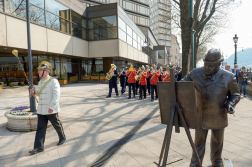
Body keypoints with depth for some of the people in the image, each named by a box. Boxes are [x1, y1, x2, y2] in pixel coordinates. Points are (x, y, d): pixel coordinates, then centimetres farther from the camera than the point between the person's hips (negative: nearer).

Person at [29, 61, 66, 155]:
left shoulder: (53, 81, -14)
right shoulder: (40, 82, 11)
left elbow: (56, 95, -21)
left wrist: (51, 107, -26)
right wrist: (34, 92, 3)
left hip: (51, 110, -7)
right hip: (41, 110, 7)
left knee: (57, 125, 10)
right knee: (40, 128, 7)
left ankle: (62, 138, 33)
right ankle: (38, 147, 13)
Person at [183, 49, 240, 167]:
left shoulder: (228, 77, -12)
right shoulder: (195, 73, -9)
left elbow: (235, 95, 0)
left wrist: (230, 104, -18)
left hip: (219, 117, 1)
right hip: (201, 117, 0)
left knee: (217, 142, 23)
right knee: (199, 143, 12)